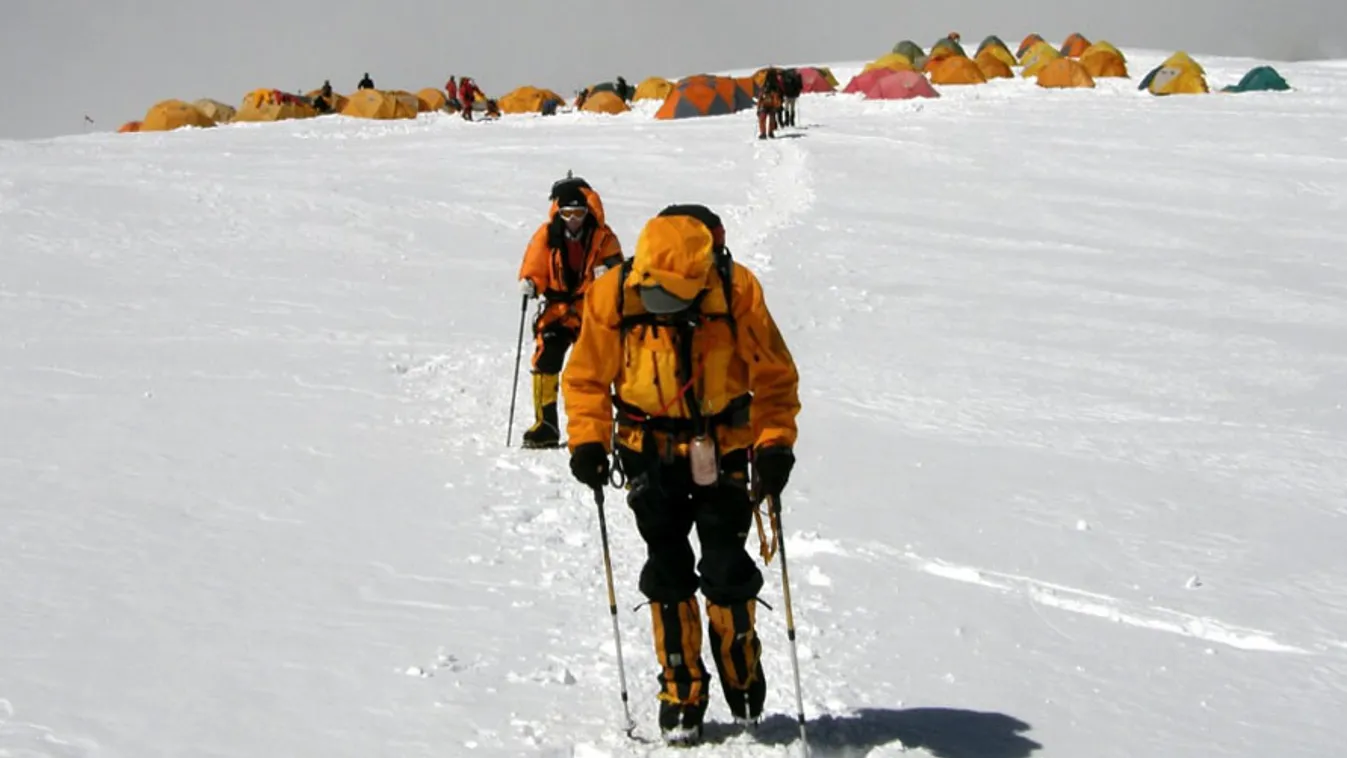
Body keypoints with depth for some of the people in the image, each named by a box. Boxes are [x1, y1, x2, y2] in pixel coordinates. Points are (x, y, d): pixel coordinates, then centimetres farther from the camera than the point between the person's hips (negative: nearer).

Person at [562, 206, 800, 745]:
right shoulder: (613, 295, -16)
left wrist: (775, 444, -17)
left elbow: (775, 375, -7)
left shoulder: (738, 293, -18)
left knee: (726, 569, -3)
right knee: (667, 570, 1)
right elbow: (587, 377, -2)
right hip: (650, 451, 1)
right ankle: (681, 693, 11)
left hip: (722, 450, -1)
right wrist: (588, 439, -13)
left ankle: (742, 677, 20)